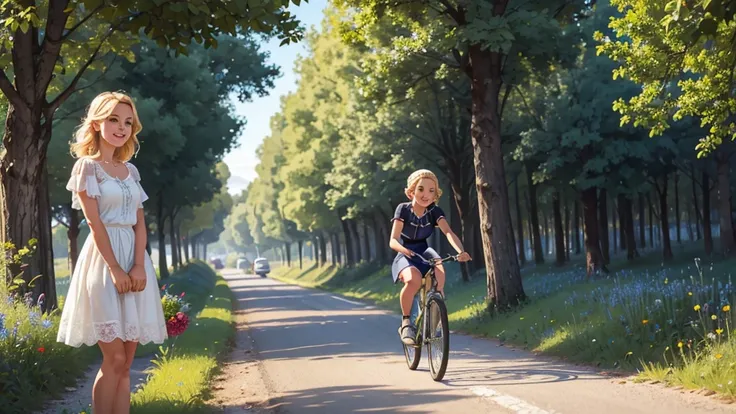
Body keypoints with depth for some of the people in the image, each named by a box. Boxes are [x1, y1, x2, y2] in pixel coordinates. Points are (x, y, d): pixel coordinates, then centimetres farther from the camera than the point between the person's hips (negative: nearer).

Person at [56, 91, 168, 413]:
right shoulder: (87, 166, -2)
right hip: (103, 260, -6)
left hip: (134, 259, 6)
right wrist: (114, 269, -17)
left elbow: (139, 222, 7)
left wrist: (139, 266, -8)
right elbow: (94, 223, -10)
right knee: (114, 359, -10)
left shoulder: (131, 171, 15)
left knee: (125, 362, 4)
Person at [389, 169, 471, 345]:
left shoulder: (435, 212, -6)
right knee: (413, 280, -37)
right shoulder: (403, 209, -12)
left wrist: (461, 251, -44)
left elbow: (449, 232, -24)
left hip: (424, 253, 2)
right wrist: (404, 249, -45)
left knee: (439, 270, -34)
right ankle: (406, 322, -16)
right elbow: (393, 241, -21)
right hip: (406, 257, -2)